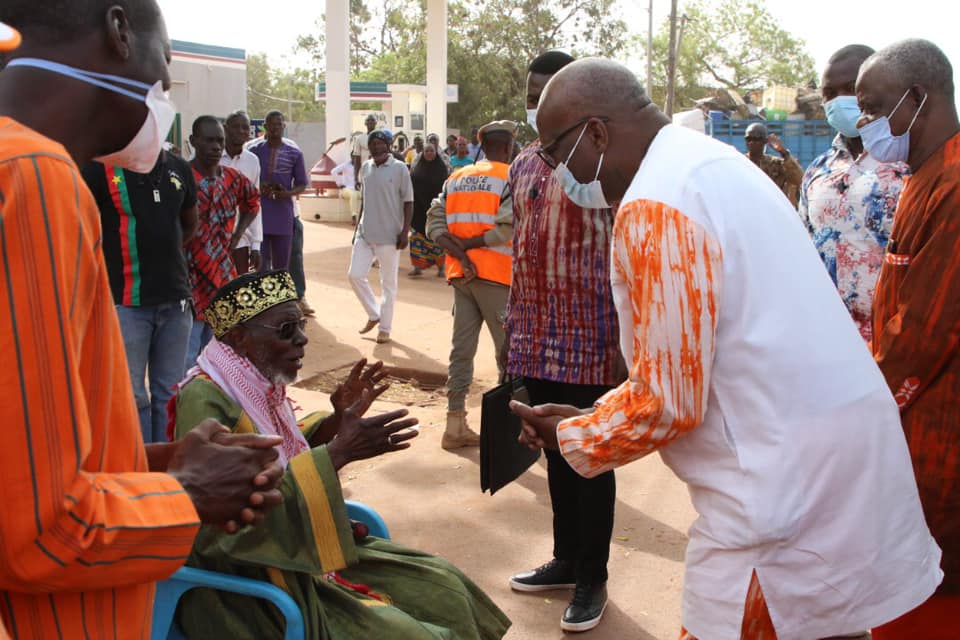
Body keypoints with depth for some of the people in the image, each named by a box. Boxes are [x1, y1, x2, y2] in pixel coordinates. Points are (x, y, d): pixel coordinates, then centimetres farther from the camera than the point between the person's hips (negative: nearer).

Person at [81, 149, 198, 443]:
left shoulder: (180, 169, 9)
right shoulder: (100, 168, -6)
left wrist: (161, 250, 12)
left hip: (175, 298, 5)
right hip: (125, 300, -4)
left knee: (170, 393, 12)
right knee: (131, 395, 3)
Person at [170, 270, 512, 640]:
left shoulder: (257, 383, 3)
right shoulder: (204, 401, -23)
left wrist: (337, 420, 3)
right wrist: (338, 454, -33)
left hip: (297, 553, 9)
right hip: (245, 584, -9)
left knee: (442, 588, 6)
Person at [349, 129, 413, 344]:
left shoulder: (399, 168, -8)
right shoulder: (366, 167, 9)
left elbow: (408, 202, -8)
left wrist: (405, 231, -14)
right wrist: (358, 226, 16)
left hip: (389, 235, -6)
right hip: (365, 233, 6)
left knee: (388, 283, 4)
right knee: (355, 274, 2)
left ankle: (385, 328, 15)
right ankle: (374, 314, 22)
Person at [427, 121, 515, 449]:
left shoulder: (456, 178, 11)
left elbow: (434, 221, 1)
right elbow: (507, 228, -19)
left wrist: (458, 251, -10)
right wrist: (469, 244, -11)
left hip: (461, 274, 6)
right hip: (494, 275, -6)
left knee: (461, 349, 9)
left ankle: (455, 425, 12)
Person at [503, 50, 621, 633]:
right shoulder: (524, 165, 11)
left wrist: (624, 345, -15)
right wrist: (512, 327, 15)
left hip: (589, 341, -6)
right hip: (536, 339, 6)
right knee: (555, 456, 17)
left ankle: (592, 579, 22)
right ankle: (566, 559, 34)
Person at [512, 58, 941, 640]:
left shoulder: (654, 205, -19)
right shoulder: (710, 162, 11)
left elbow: (667, 403, -18)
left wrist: (571, 437, -1)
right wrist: (593, 416, 13)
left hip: (786, 480, -9)